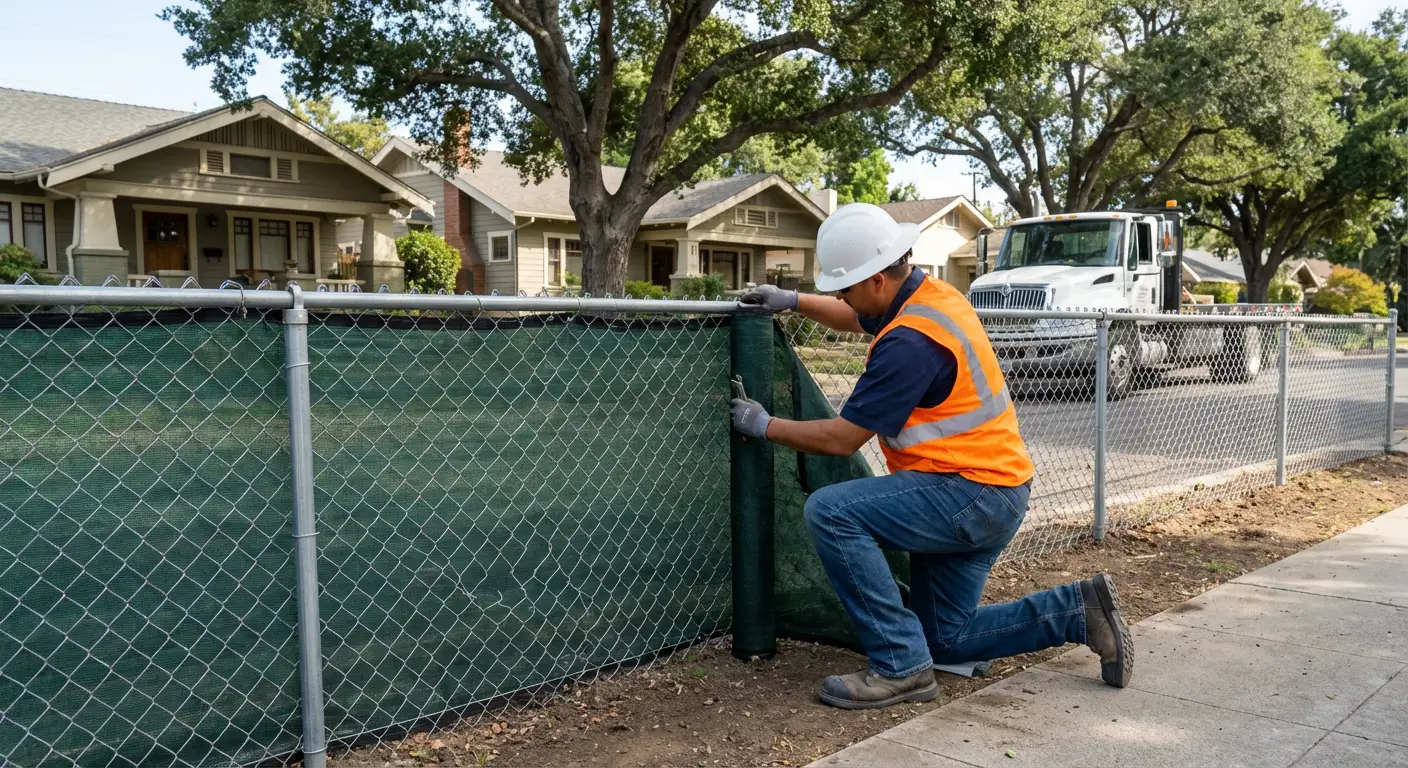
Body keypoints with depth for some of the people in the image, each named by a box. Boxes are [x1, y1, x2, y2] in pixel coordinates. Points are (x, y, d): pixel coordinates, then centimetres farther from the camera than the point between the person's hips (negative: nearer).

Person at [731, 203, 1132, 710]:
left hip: (971, 494, -10)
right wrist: (793, 302, 16)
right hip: (993, 496, 10)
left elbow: (841, 439, -19)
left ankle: (900, 666, -16)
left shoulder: (909, 342, -24)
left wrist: (764, 426, -5)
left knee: (831, 512, -22)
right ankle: (1080, 612, 14)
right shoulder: (932, 294, 6)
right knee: (947, 640, 16)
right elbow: (859, 319, 28)